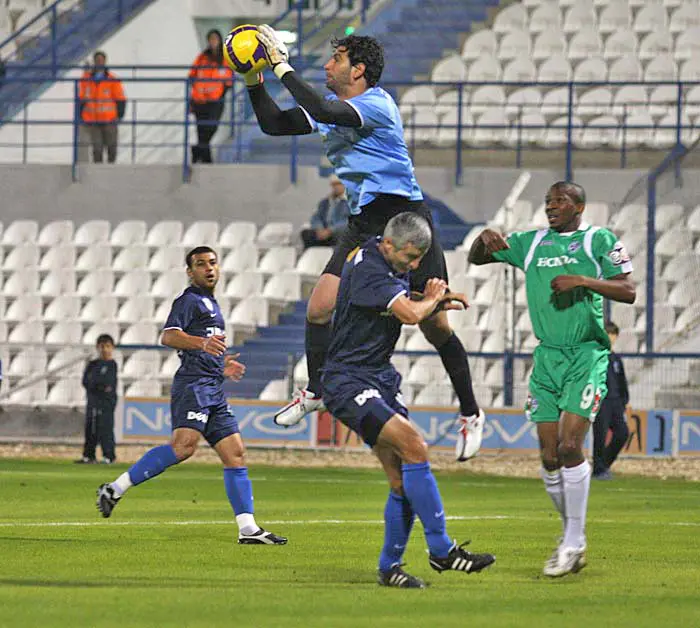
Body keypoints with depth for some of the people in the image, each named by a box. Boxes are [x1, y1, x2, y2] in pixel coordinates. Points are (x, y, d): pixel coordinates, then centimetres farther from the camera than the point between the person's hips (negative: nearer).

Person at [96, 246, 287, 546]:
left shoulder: (211, 305, 29)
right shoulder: (189, 300, -1)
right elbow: (168, 336, -17)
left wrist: (222, 366, 34)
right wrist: (202, 342, -32)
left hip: (214, 390, 10)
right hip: (193, 384, -10)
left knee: (235, 454, 2)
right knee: (184, 445, -26)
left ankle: (248, 529, -1)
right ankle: (115, 489, -23)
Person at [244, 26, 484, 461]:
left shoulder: (378, 104, -17)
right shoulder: (333, 106, 10)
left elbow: (321, 111, -31)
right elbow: (274, 124, 13)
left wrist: (282, 65, -25)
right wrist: (254, 82, -1)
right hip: (363, 225, 7)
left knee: (436, 326, -3)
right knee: (320, 307, -4)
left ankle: (471, 414, 11)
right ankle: (316, 392, 19)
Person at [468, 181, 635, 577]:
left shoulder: (600, 240, 1)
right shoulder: (531, 243, 14)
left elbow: (628, 292, -6)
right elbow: (477, 258, 21)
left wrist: (583, 280, -19)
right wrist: (486, 239, -2)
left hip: (587, 356, -5)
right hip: (547, 356, 5)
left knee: (569, 446, -17)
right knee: (550, 456, 0)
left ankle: (575, 540, -8)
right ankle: (573, 538, 14)